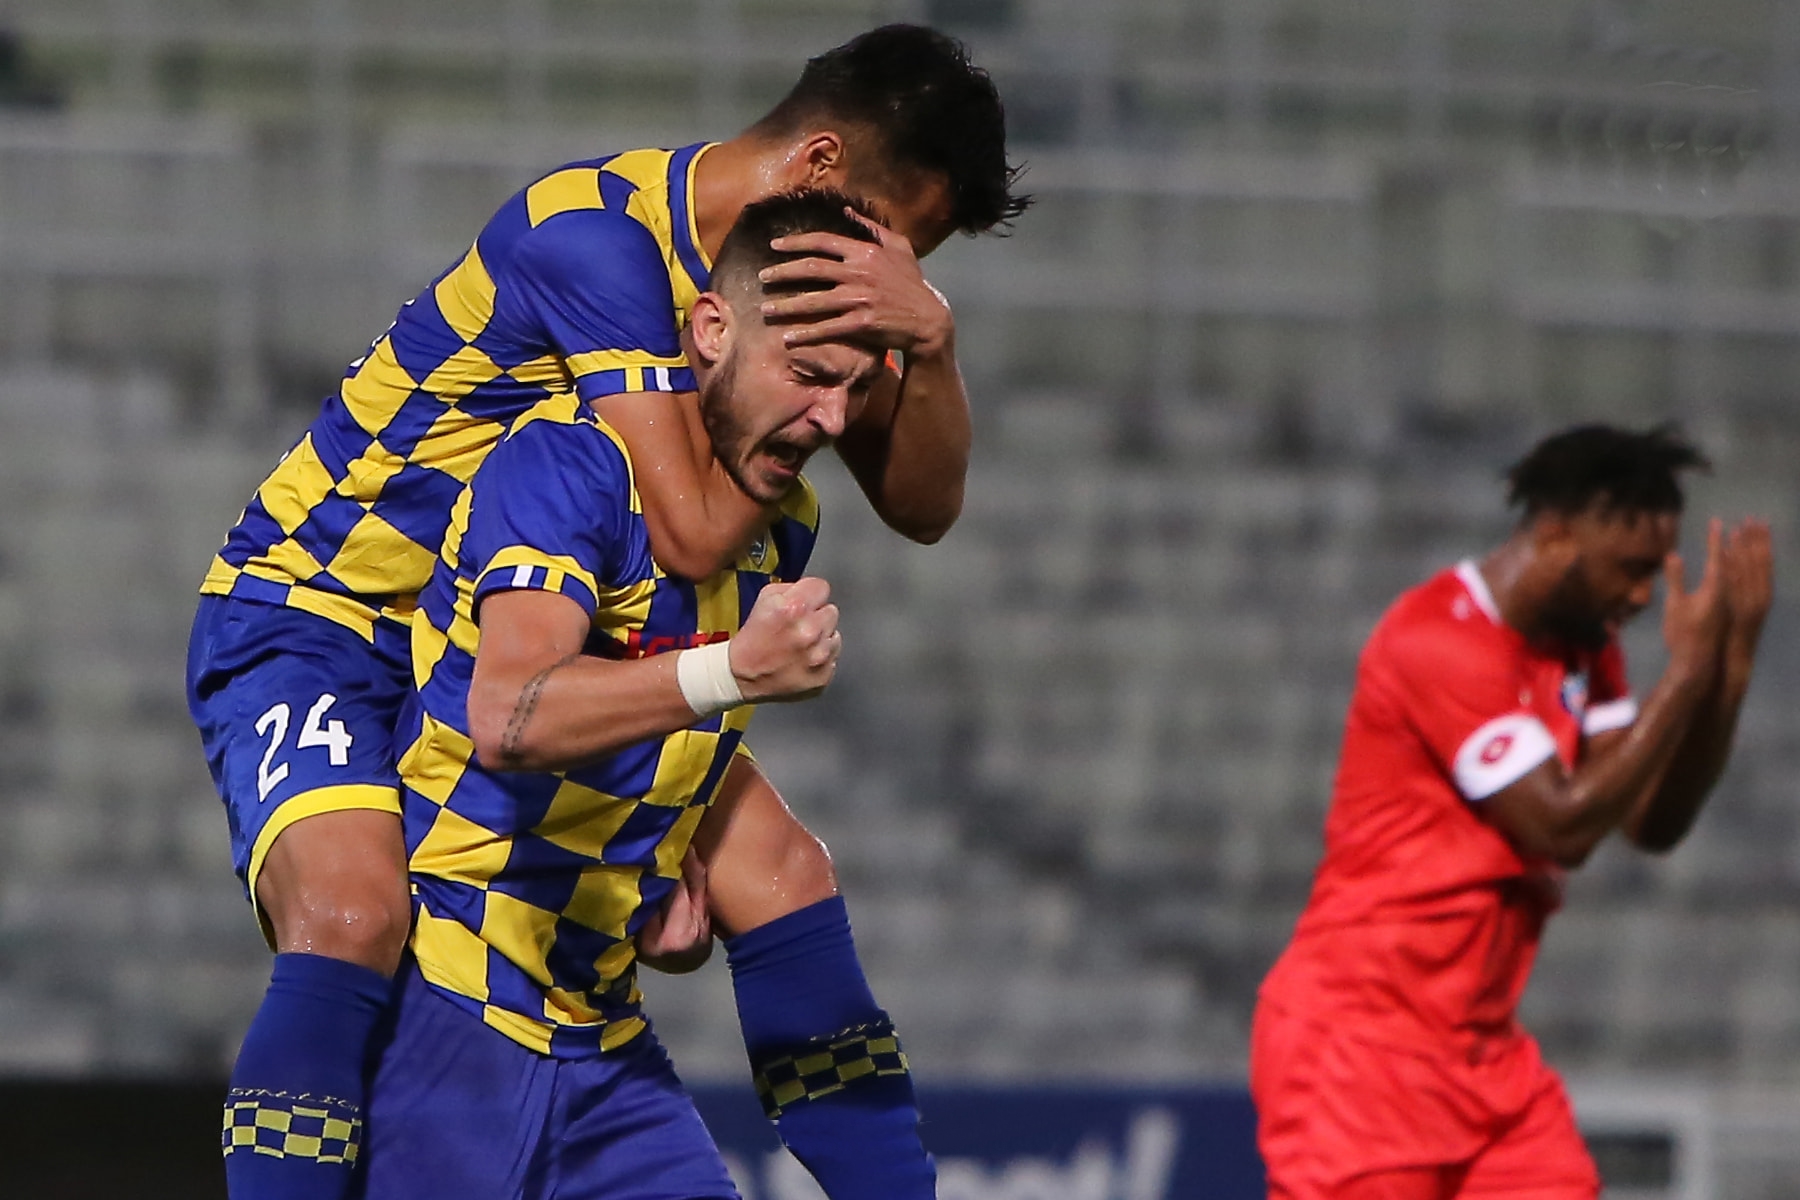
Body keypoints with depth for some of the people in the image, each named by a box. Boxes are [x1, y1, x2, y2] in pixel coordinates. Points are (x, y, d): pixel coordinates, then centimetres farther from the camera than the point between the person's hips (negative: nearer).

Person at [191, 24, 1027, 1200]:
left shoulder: (794, 263, 0)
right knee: (352, 917, -33)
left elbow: (920, 507, -3)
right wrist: (808, 377, -20)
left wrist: (929, 341, -21)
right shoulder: (596, 234, -27)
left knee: (780, 865, 0)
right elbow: (697, 532, -31)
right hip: (311, 625, -8)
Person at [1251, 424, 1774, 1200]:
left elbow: (1654, 823, 7)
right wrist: (1690, 669, -19)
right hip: (1362, 1038, -8)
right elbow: (1564, 826, -22)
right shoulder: (1439, 641, -17)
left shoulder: (1583, 652, 11)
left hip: (1484, 1045, 8)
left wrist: (1729, 662, -4)